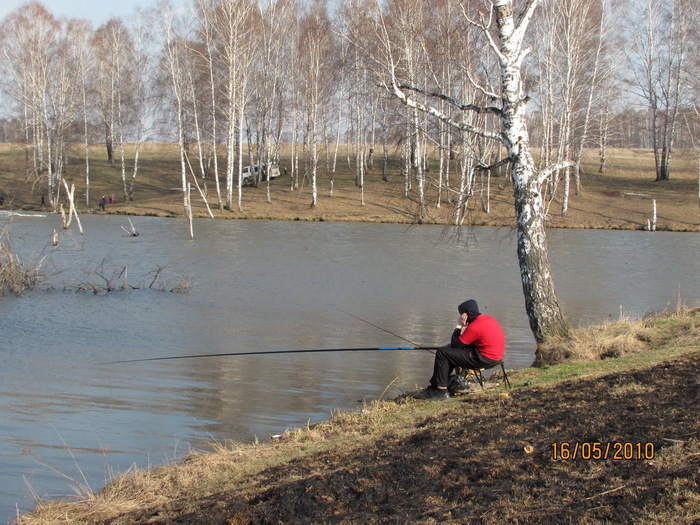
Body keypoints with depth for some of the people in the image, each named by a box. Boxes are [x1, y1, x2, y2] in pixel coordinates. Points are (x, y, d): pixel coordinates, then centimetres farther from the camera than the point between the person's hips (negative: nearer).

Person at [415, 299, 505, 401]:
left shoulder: (475, 327, -20)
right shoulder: (488, 318, 9)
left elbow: (455, 345, -12)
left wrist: (459, 326, -3)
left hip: (484, 360, -10)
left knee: (442, 353, -8)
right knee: (450, 352, 21)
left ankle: (442, 391, -2)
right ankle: (433, 388, 21)